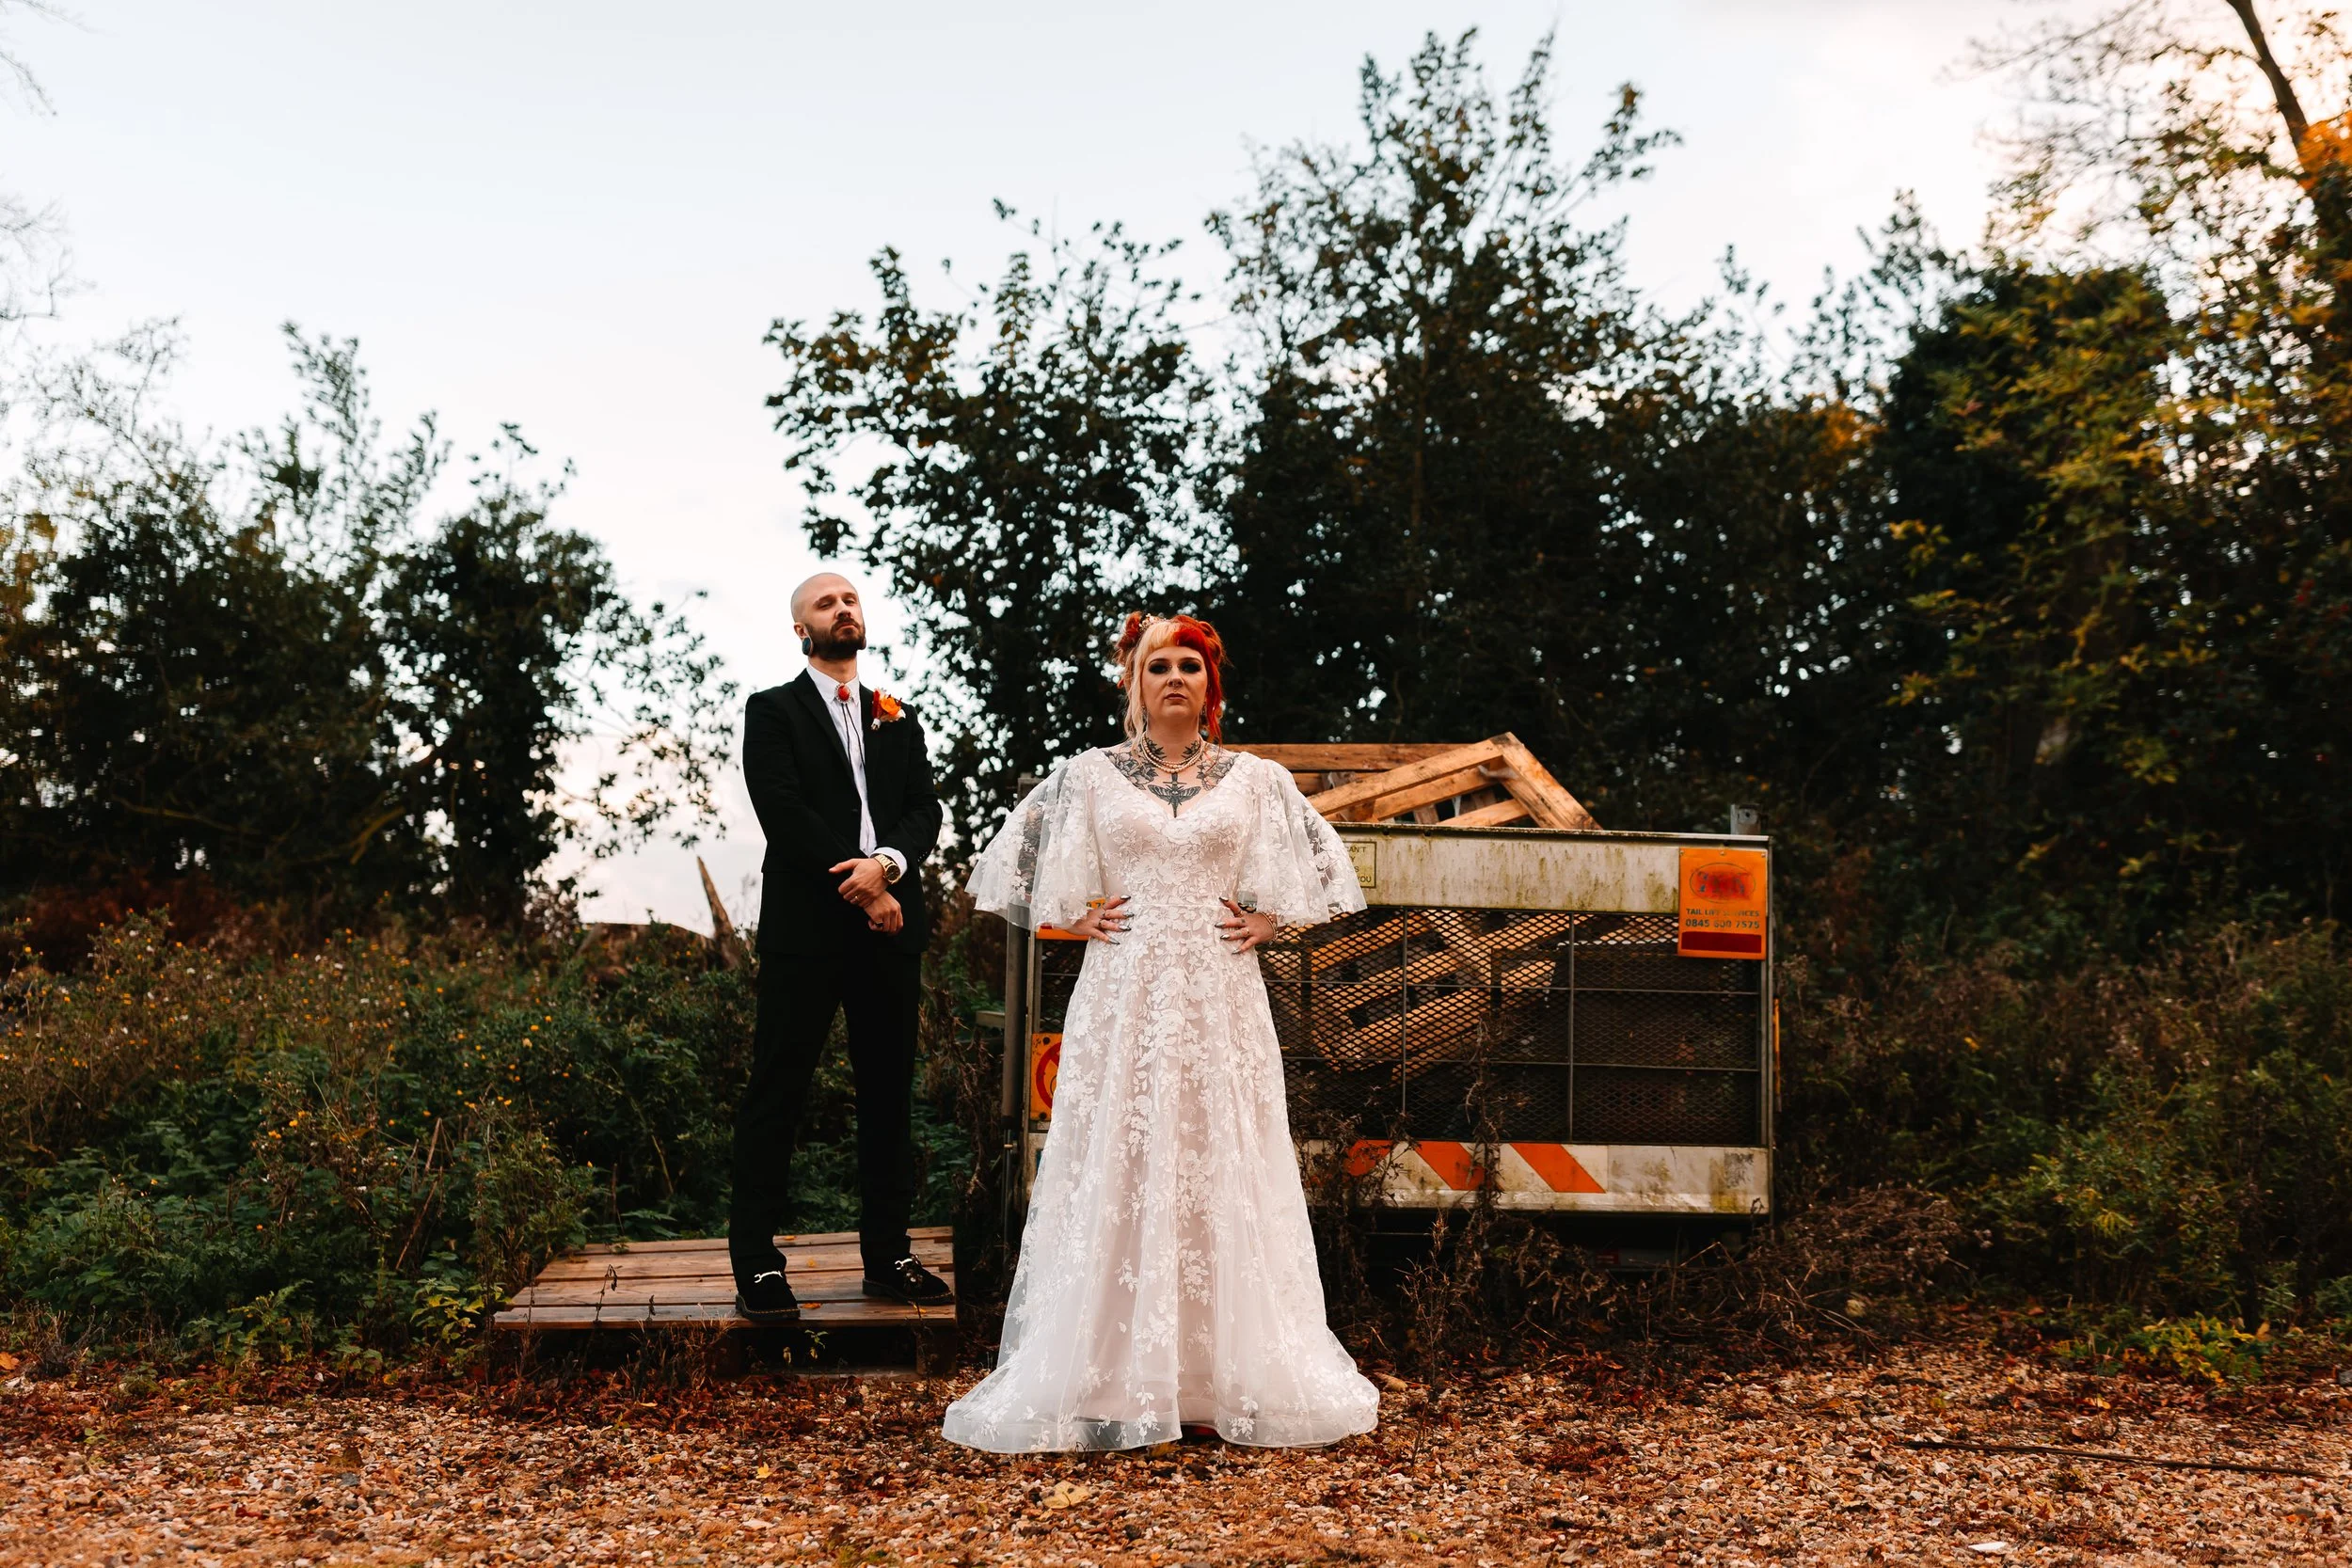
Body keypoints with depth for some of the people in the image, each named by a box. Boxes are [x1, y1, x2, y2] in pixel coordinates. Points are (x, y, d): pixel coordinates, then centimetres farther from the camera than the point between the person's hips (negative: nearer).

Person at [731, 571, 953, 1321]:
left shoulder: (897, 720, 18)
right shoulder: (773, 711, 3)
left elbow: (924, 809, 7)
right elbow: (783, 814, -9)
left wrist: (887, 861, -14)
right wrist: (861, 888, -14)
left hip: (890, 928, 5)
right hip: (805, 928, -5)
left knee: (889, 1093, 9)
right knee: (776, 1093, -2)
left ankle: (887, 1253, 18)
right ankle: (756, 1264, 3)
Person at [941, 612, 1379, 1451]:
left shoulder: (1256, 780, 8)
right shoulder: (1089, 777, 6)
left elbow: (1323, 864, 18)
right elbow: (1009, 863, 12)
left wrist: (1266, 919, 5)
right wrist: (1075, 917, 3)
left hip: (1220, 999, 1)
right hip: (1123, 996, -1)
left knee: (1222, 1173, 2)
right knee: (1117, 1175, -2)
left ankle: (1234, 1373, 11)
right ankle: (1112, 1377, 4)